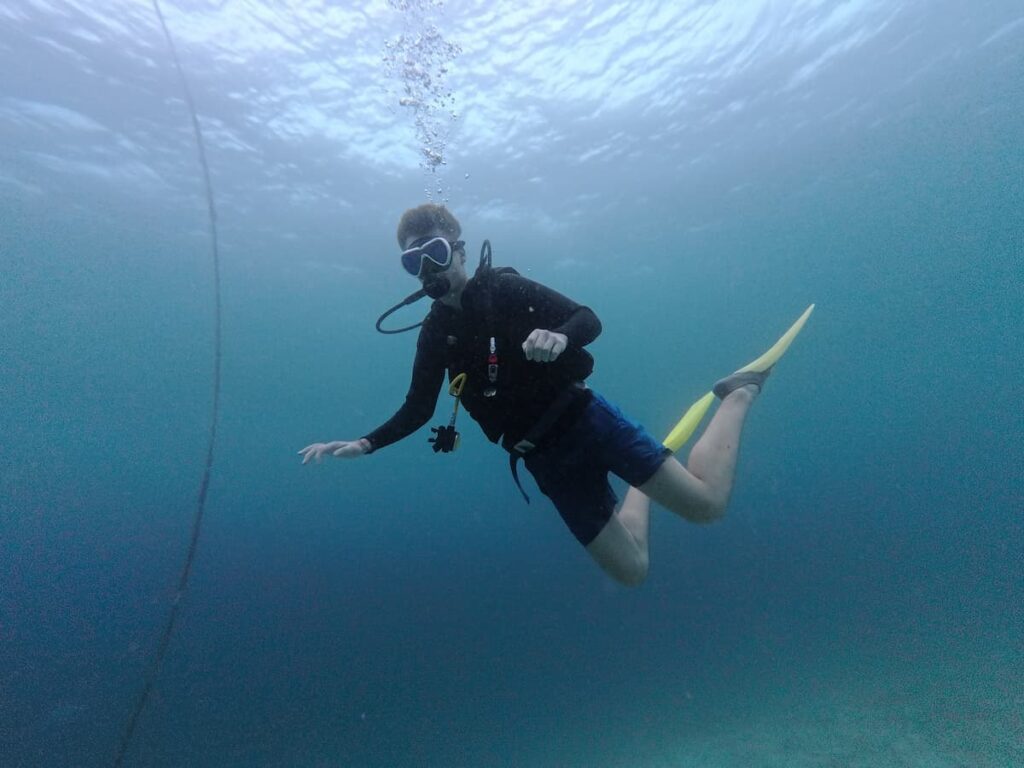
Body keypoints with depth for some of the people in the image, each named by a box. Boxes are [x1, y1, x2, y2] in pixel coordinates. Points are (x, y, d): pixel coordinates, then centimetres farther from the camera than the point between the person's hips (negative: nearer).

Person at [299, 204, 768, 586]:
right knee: (632, 572, 5)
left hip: (584, 420, -3)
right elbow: (418, 410, 12)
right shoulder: (434, 335, 6)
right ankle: (641, 488, 32)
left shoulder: (503, 288, -6)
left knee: (707, 504, -7)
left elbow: (589, 320, -11)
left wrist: (560, 337, -34)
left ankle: (739, 393, 17)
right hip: (545, 458, 4)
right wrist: (365, 444, 0)